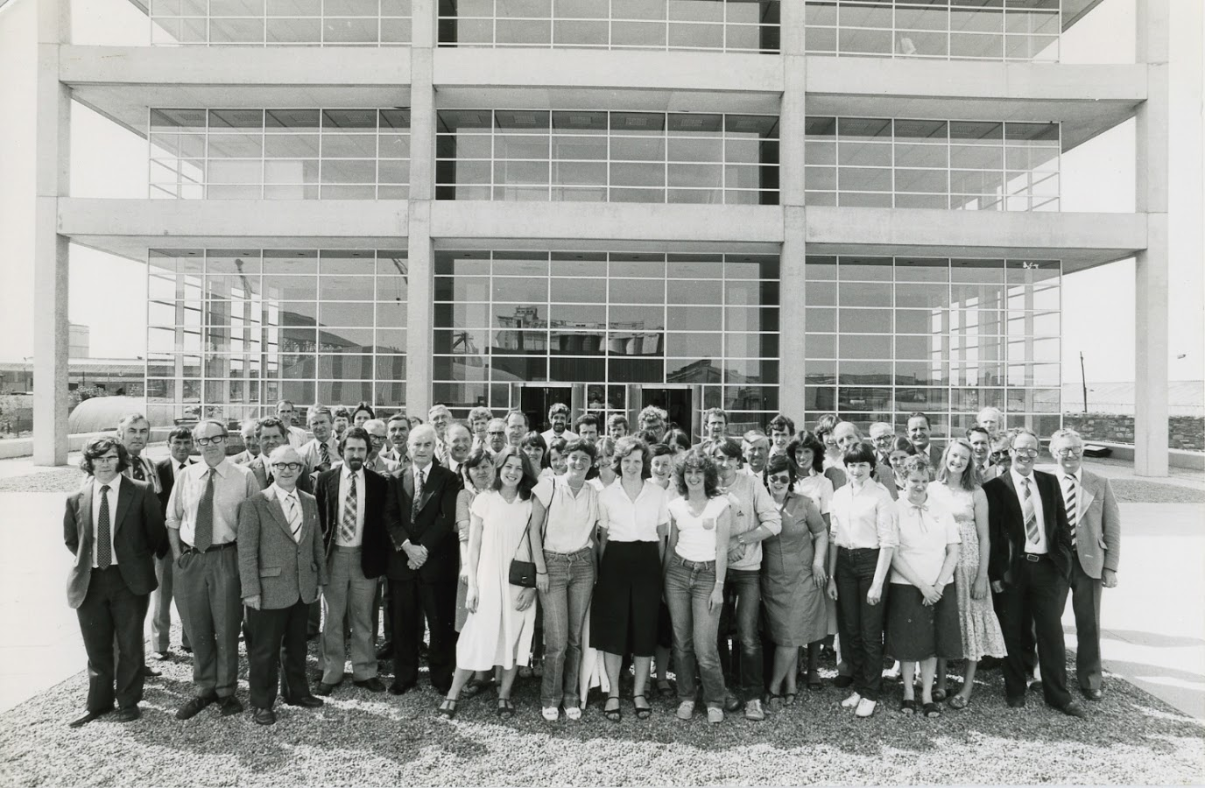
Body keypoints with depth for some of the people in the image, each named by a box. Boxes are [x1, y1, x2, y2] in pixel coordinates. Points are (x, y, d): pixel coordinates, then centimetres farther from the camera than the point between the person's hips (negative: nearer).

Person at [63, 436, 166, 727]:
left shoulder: (141, 492, -6)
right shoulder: (76, 499, 3)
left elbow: (156, 531, 2)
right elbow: (70, 539, 18)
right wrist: (87, 560, 11)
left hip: (129, 578, -3)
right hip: (89, 581, 3)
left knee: (130, 645, 7)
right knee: (96, 648, 13)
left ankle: (128, 703, 23)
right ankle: (99, 704, 31)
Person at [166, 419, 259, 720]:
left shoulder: (244, 476, -5)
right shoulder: (186, 476, 6)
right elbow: (173, 519, 12)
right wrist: (177, 555, 4)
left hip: (226, 558, -3)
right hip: (190, 560, 3)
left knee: (227, 628, 6)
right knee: (197, 630, 14)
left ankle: (226, 691, 23)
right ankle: (205, 689, 32)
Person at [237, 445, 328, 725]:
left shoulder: (310, 502, 8)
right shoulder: (255, 504, -9)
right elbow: (246, 551, -11)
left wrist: (320, 579, 10)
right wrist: (251, 590, -14)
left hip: (303, 589, 5)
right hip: (270, 590, -5)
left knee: (296, 644, 18)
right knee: (265, 649, 7)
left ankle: (297, 691, 35)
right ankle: (261, 703, 23)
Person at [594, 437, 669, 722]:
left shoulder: (658, 494, 3)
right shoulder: (607, 494, 4)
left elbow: (662, 537, 7)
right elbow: (603, 537, 8)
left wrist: (660, 569, 3)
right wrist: (602, 569, 4)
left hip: (647, 561, 0)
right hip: (615, 560, 0)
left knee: (645, 626, 4)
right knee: (613, 626, 1)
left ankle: (639, 693, 20)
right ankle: (613, 693, 15)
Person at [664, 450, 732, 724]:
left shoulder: (720, 504, -2)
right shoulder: (675, 506, 8)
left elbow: (722, 548, -4)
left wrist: (719, 587, -9)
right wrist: (664, 582, 10)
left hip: (707, 574, -3)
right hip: (677, 572, 3)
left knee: (705, 645, -6)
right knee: (681, 641, 7)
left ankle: (715, 702, 14)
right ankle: (686, 698, 23)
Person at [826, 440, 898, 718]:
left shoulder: (880, 495, -9)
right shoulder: (839, 495, 6)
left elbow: (888, 541, -12)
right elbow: (834, 537, 9)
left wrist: (877, 583, -15)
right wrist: (831, 576, 5)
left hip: (871, 561, -5)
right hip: (845, 562, 5)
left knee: (870, 632, 4)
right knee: (849, 629, 13)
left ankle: (870, 693, 21)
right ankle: (858, 686, 30)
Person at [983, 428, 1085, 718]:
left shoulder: (1050, 483, 8)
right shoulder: (995, 487, -5)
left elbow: (1062, 524, 11)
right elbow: (991, 534, -7)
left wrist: (1064, 559, 2)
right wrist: (995, 573, -9)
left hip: (1047, 567, 3)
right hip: (1012, 570, -3)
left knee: (1051, 632, 7)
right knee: (1013, 634, 9)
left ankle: (1058, 695, 20)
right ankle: (1015, 691, 24)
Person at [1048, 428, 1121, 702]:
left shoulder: (1100, 484, 2)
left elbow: (1112, 528, 2)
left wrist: (1110, 567, -2)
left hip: (1088, 562, 1)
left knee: (1089, 625, 9)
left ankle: (1090, 680, 27)